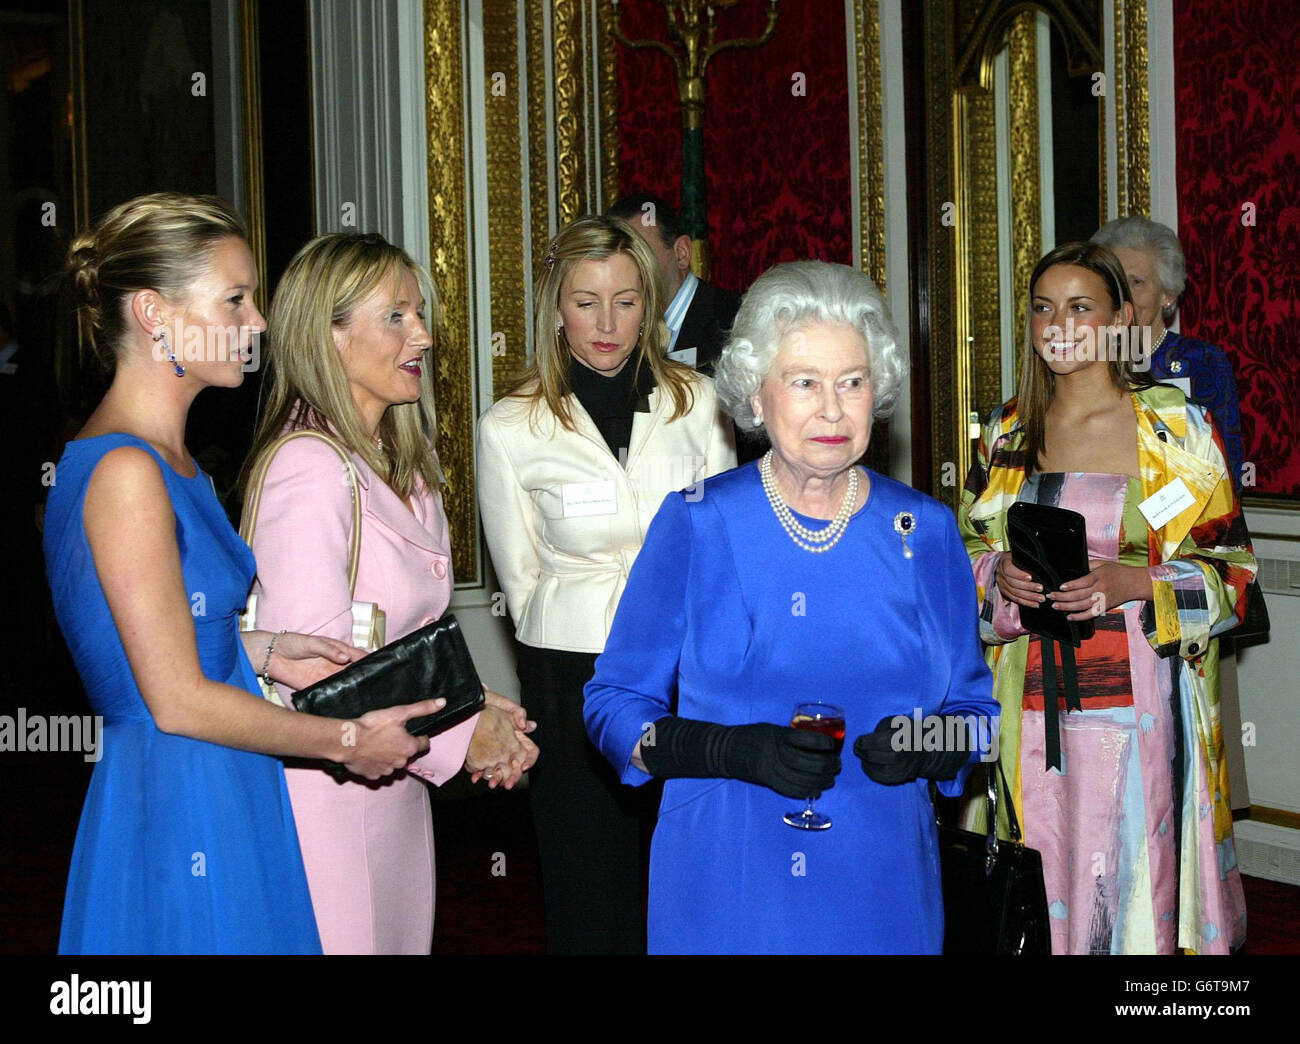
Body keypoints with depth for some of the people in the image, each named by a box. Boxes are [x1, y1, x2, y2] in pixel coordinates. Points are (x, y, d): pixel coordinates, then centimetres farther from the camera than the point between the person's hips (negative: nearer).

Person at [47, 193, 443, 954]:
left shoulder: (168, 460, 10)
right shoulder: (125, 471, -19)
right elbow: (177, 701, -19)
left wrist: (260, 651, 4)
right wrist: (346, 740, -10)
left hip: (220, 804, 9)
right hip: (178, 813, -9)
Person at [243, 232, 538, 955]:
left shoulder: (406, 470, 12)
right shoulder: (309, 468, -17)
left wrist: (476, 708, 0)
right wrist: (457, 737, -11)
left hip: (396, 786, 9)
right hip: (326, 797, -9)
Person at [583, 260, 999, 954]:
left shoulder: (925, 531, 2)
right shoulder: (694, 524, -4)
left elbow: (974, 710, 9)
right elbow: (616, 705, -2)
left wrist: (928, 746, -13)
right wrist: (736, 750, -19)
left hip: (882, 890, 2)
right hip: (723, 890, -2)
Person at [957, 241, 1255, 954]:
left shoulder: (1176, 428, -2)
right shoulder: (1008, 433, 10)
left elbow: (1230, 571, -2)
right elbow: (967, 549, 17)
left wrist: (1129, 583, -18)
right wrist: (1000, 576, -5)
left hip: (1139, 701, -3)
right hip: (1033, 706, 3)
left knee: (1134, 885, -3)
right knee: (1044, 885, 5)